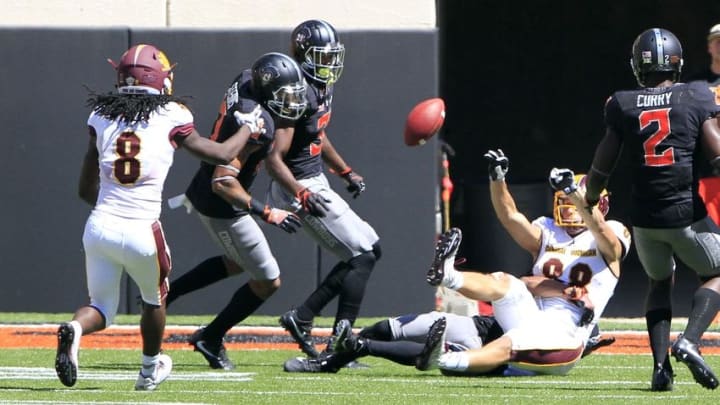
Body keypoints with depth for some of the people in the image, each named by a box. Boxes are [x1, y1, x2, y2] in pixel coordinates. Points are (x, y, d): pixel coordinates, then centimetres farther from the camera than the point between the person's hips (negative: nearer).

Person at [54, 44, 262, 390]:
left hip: (100, 227, 2)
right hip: (141, 232, -2)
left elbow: (85, 190, 13)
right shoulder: (171, 118, -1)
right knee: (154, 299, 26)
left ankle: (74, 330, -19)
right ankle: (150, 369, 42)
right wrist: (249, 128, 30)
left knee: (102, 308, 14)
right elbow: (223, 155, 11)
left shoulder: (101, 117, 7)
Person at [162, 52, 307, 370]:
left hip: (201, 194, 10)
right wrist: (267, 214, -32)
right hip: (220, 207, -10)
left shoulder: (246, 81, -6)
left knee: (237, 262, 32)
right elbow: (223, 182, -34)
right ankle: (211, 339, 20)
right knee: (267, 281, 5)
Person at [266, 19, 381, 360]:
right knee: (362, 255, -10)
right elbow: (274, 159, -25)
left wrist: (346, 172, 25)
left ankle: (302, 317, 11)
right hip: (300, 188, -10)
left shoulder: (321, 89, 8)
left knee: (370, 248, 13)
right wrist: (303, 195, -36)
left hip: (315, 184, 10)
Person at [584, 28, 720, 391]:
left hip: (644, 217, 3)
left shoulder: (622, 106, 2)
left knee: (660, 281, 25)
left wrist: (590, 198, 26)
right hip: (687, 213, -3)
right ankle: (689, 340, -12)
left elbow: (602, 164, 8)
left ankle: (661, 363, 8)